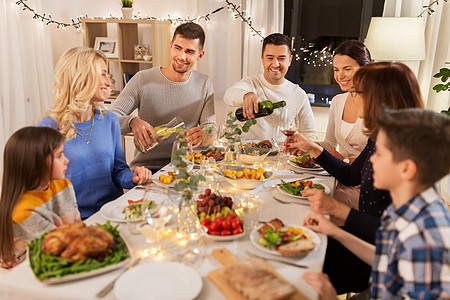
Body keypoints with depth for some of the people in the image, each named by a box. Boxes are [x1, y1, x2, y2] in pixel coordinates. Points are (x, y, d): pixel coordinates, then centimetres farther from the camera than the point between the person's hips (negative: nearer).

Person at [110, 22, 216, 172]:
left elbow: (210, 128, 2)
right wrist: (132, 122, -30)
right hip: (145, 166, -2)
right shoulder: (143, 79, -5)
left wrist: (202, 136, -23)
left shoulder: (204, 85, 5)